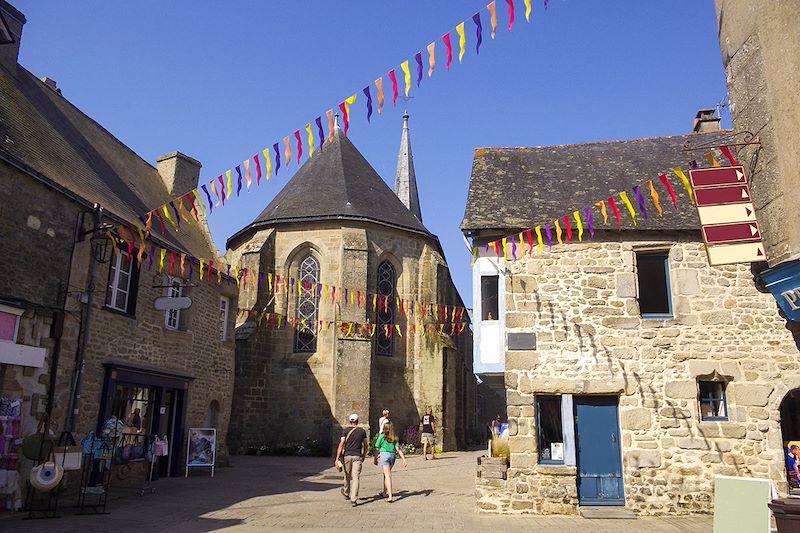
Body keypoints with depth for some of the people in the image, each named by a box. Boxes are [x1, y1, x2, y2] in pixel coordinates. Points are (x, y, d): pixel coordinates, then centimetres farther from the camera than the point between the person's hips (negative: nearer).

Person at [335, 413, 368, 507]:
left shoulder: (345, 430, -1)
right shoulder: (362, 431, 5)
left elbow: (342, 444, -8)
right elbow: (365, 445, 12)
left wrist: (337, 458, -8)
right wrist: (364, 456, 25)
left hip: (347, 455, 0)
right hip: (357, 456, 0)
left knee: (347, 476, 17)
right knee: (355, 477, -4)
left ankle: (346, 493, 39)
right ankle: (353, 499, -12)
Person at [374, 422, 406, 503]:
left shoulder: (382, 436, -3)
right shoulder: (394, 438, 7)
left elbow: (377, 449, -1)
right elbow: (398, 449, -2)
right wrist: (404, 459, -4)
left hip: (384, 454, -5)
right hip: (393, 455, 5)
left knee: (388, 475, -6)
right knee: (386, 474, 23)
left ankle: (390, 496, -15)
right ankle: (385, 492, 37)